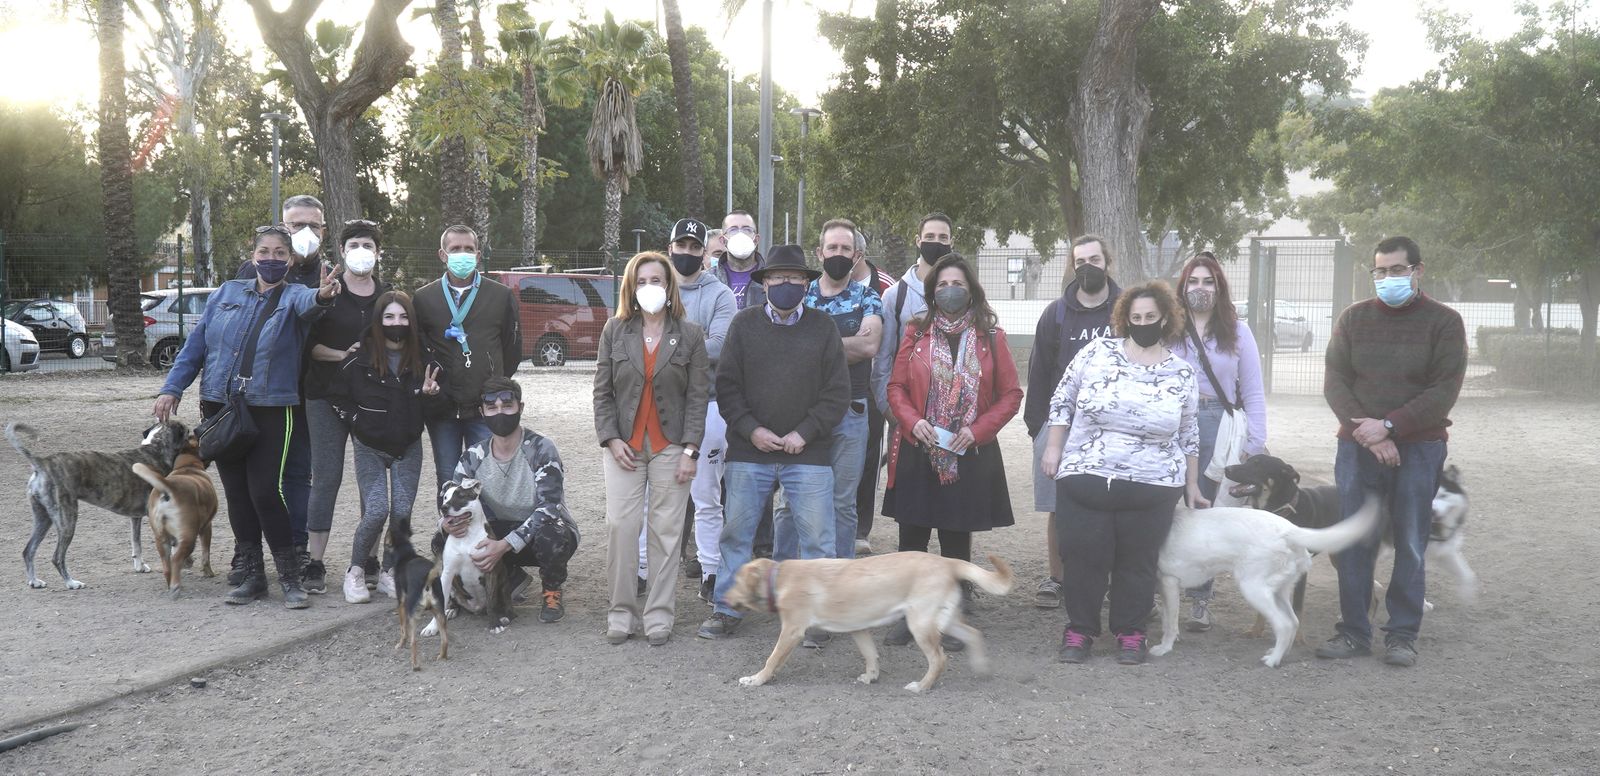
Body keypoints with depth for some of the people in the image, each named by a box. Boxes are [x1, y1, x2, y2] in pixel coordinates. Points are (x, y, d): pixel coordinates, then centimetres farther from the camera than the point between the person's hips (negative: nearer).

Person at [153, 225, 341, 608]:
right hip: (220, 408, 4)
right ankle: (251, 575, 19)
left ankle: (290, 578, 1)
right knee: (236, 494, 8)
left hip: (271, 411, -4)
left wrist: (321, 297, -49)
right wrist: (173, 387, 7)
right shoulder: (227, 294, 11)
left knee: (265, 492, -11)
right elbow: (196, 343, 14)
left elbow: (306, 304, -25)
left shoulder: (293, 297, 0)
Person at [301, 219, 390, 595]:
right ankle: (314, 564, 2)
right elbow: (308, 344, -1)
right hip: (327, 397, -3)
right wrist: (341, 355, -15)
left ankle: (369, 560, 15)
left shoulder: (389, 293, 10)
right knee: (326, 477, -4)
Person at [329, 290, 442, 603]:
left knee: (402, 512, -8)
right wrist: (357, 422, -5)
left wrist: (430, 394, -13)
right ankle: (355, 572, 4)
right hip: (369, 448, -2)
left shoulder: (424, 359, -3)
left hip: (408, 448, 2)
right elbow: (337, 397, 2)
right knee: (376, 511, -15)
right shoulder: (359, 359, -10)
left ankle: (389, 573, 11)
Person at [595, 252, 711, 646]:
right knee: (621, 526, -4)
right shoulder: (615, 331, 5)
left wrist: (690, 450, -7)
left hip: (670, 446, -1)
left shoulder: (690, 334, 1)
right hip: (624, 446, 1)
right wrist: (611, 439, -4)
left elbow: (697, 395, 0)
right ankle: (622, 612, 6)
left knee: (666, 530, 1)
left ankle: (659, 614, 9)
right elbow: (602, 391, 7)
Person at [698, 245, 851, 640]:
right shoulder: (744, 324, 5)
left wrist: (805, 433, -8)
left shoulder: (823, 329, 5)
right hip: (749, 452, 1)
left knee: (817, 536, 0)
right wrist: (751, 430, -8)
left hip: (807, 454, 0)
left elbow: (837, 392, 2)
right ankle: (727, 609, 19)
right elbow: (726, 385, 3)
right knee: (736, 532, 7)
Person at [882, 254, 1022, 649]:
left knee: (957, 539, 6)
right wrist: (913, 422, -11)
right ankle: (907, 616, 15)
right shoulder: (917, 332, 7)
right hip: (917, 452, 1)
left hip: (968, 454, -1)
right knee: (912, 538, 3)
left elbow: (1011, 394, 3)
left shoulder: (991, 336, 4)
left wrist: (977, 430, -10)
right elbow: (896, 387, 7)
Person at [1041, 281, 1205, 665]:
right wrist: (1053, 448, 0)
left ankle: (1131, 634, 20)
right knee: (1082, 557, 3)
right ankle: (1079, 631, 17)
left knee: (1137, 562, 6)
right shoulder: (1097, 352, -1)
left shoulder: (1181, 373, 4)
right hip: (1085, 479, 0)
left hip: (1150, 488, 1)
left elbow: (1188, 435, 12)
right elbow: (1063, 401, 5)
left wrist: (1192, 486, 13)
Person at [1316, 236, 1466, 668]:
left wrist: (1389, 425, -15)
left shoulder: (1444, 322, 0)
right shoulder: (1353, 319, 8)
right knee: (1352, 543, 1)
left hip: (1419, 448, -2)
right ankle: (1354, 632, 10)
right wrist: (1367, 432, -12)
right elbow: (1335, 382, 2)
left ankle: (1402, 635, 10)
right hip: (1357, 447, 2)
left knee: (1410, 545, 1)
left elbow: (1444, 391, -7)